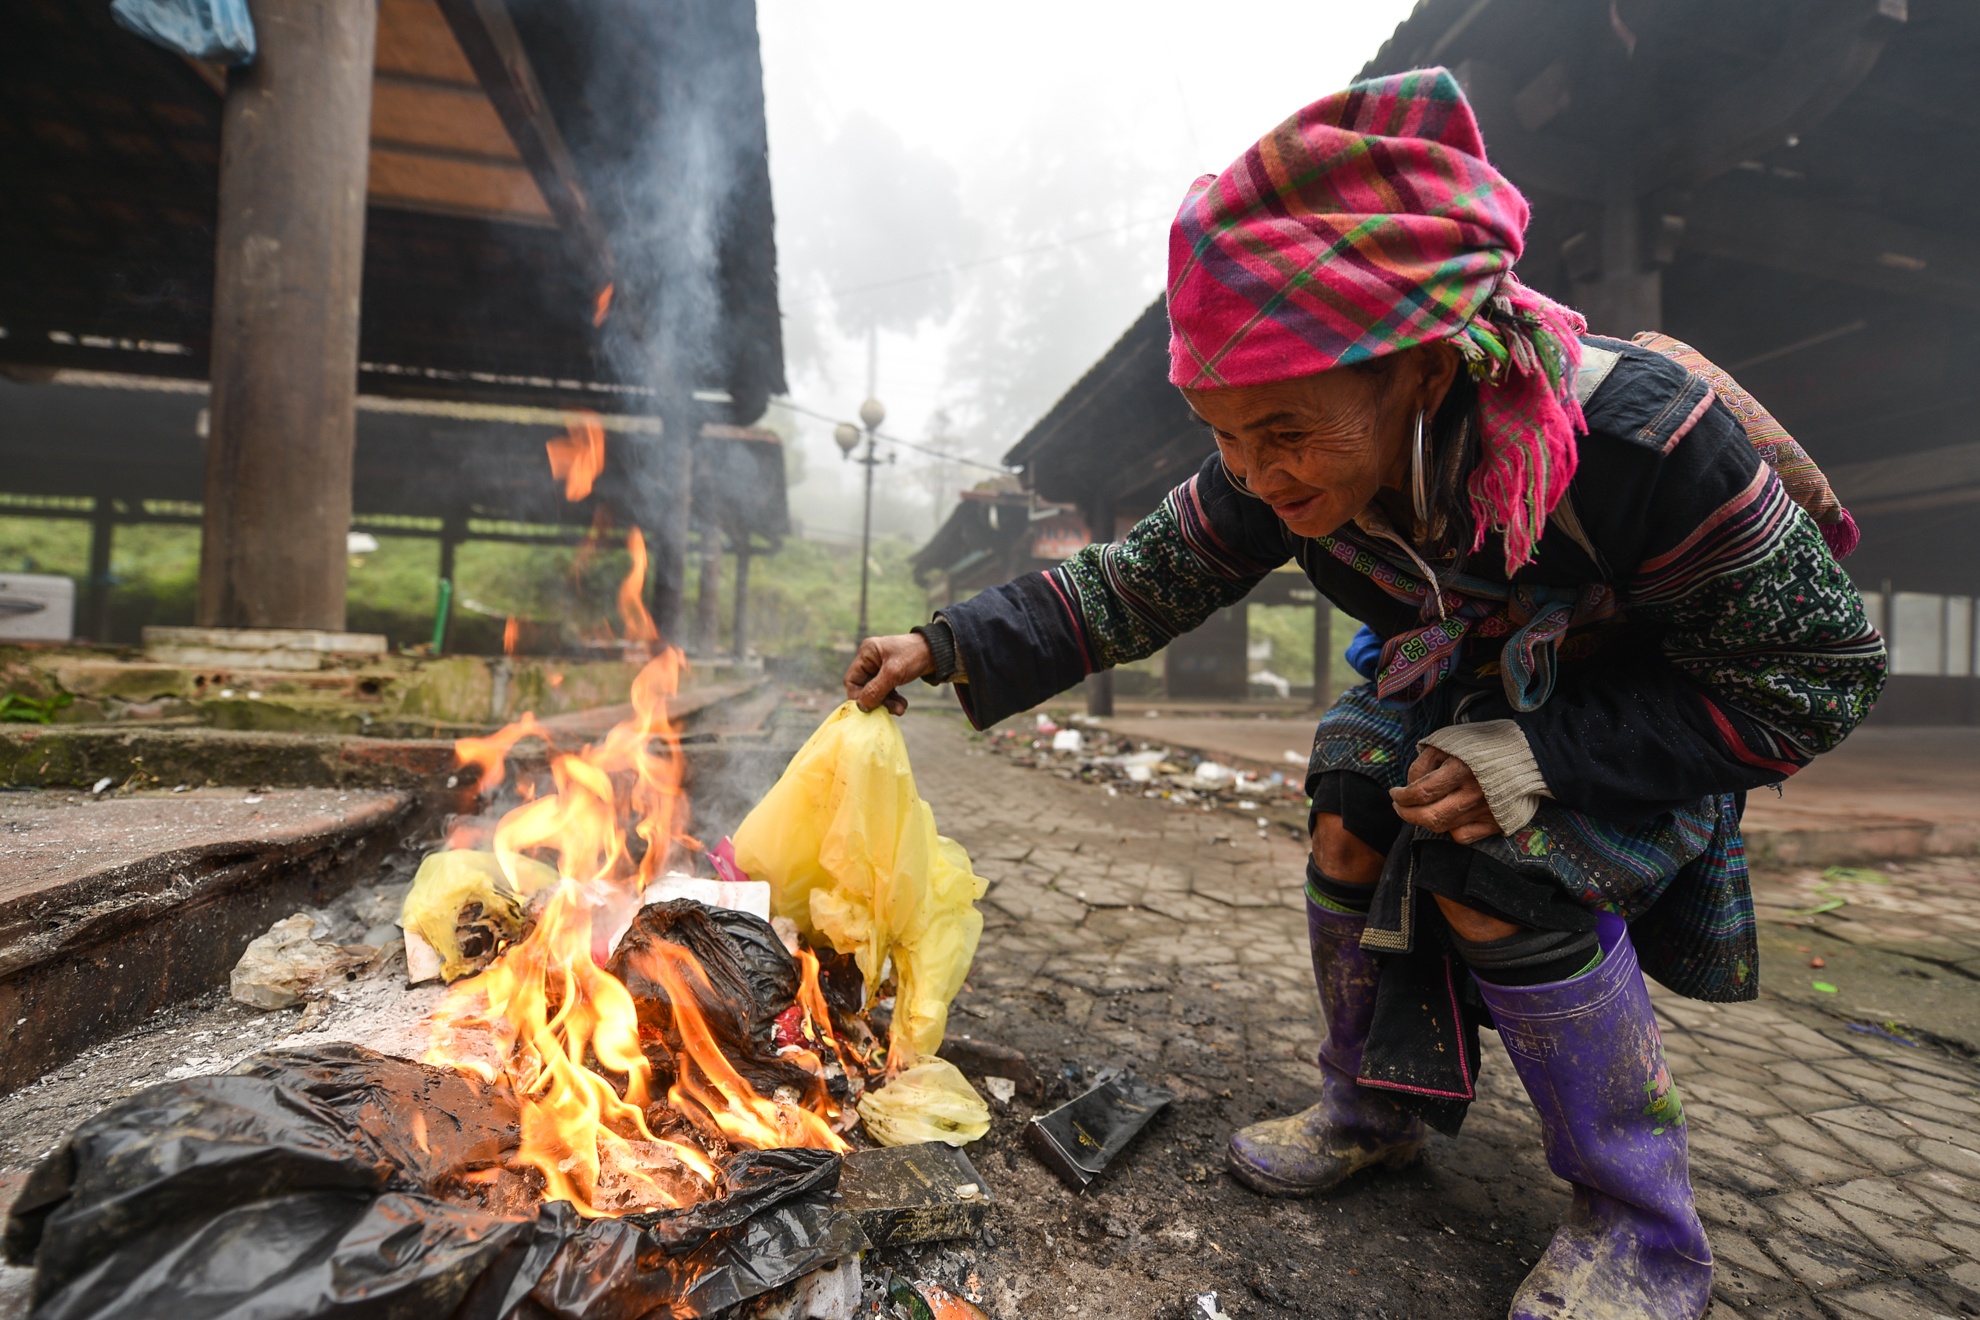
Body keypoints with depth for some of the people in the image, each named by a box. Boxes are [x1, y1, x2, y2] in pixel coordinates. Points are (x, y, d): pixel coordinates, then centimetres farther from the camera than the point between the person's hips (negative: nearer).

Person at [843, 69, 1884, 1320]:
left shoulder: (1647, 442, -37)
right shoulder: (1271, 483, -23)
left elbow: (1817, 676, -23)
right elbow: (1136, 583, -12)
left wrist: (1541, 759, -34)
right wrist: (949, 646, -21)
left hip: (1672, 703, -4)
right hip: (1468, 686, 5)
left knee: (1499, 876, -27)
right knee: (1351, 826, -15)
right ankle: (1376, 1110, 12)